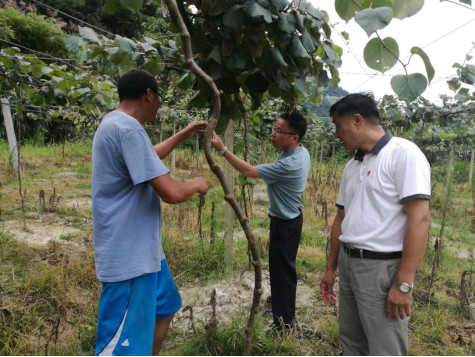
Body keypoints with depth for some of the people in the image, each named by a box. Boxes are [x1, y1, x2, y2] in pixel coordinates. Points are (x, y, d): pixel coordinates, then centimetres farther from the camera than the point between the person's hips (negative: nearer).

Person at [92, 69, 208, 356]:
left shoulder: (119, 124, 10)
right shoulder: (127, 128, -24)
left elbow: (149, 157, 30)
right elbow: (171, 193, -28)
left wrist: (184, 135, 34)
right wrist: (196, 184, -6)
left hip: (142, 250, 11)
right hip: (129, 255, -11)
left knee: (164, 310, 27)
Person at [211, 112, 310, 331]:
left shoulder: (289, 165, -32)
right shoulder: (301, 152, -2)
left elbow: (249, 171, -29)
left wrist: (222, 150, -28)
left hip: (285, 224, -10)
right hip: (289, 217, 10)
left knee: (282, 271, 2)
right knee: (282, 268, 27)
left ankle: (284, 323, 16)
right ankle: (281, 301, 49)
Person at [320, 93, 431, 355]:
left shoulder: (403, 154, -13)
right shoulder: (352, 166, 11)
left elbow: (419, 219, -19)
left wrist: (404, 283, -21)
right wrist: (330, 268, 18)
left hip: (382, 268, -8)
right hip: (348, 264, 8)